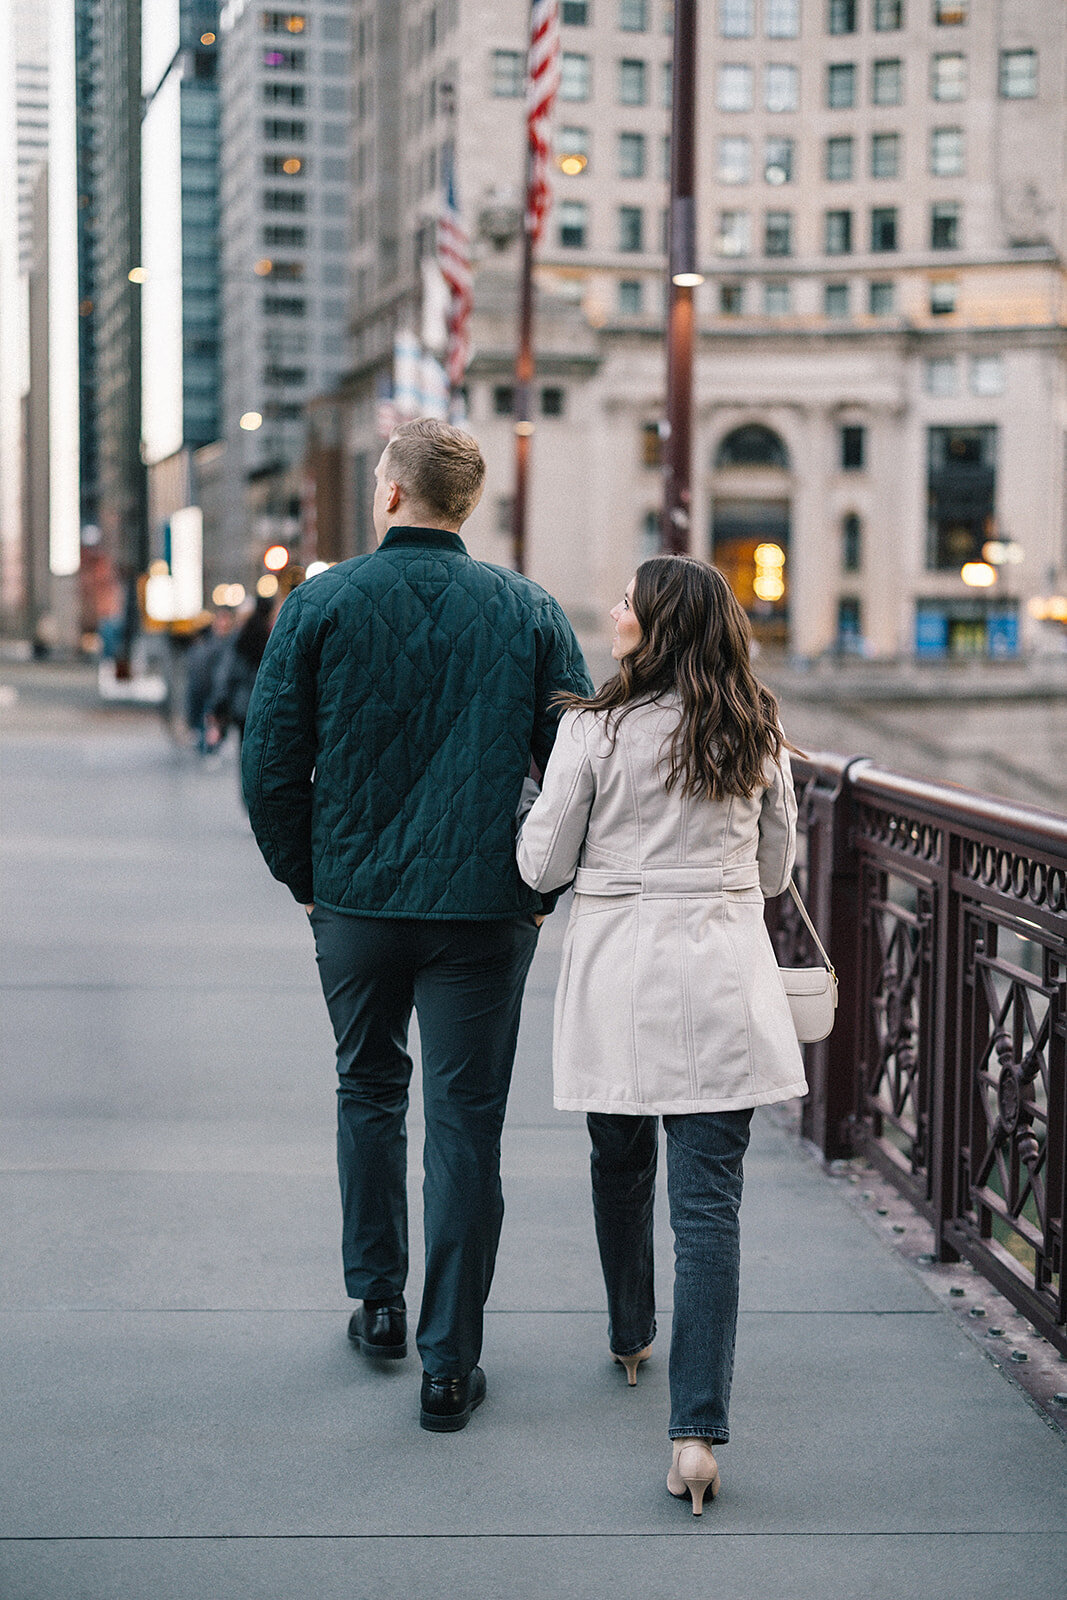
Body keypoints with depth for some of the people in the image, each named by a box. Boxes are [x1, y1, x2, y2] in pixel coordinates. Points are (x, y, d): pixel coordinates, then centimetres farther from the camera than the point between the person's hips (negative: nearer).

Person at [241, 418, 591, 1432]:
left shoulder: (320, 604, -3)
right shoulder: (530, 613, 0)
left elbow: (270, 765, -3)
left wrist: (304, 877, 10)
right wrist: (545, 888, 9)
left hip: (355, 897, 1)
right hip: (484, 906, -1)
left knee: (368, 1090, 22)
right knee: (466, 1122, 3)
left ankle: (377, 1301, 29)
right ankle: (449, 1363, 6)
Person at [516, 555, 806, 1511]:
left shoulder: (595, 727, -7)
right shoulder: (760, 733, 3)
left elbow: (542, 866, -2)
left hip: (619, 975, -1)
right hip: (723, 976, 1)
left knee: (621, 1167, 22)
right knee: (709, 1203, -2)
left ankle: (630, 1340, 43)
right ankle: (698, 1431, -9)